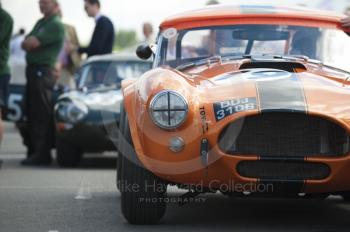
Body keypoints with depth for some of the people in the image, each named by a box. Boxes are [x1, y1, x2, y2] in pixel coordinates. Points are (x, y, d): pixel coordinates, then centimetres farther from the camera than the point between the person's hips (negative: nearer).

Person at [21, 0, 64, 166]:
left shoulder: (56, 25, -10)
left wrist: (30, 42, 4)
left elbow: (32, 43, -17)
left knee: (41, 114, -9)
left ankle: (42, 154, -8)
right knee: (31, 112, 11)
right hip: (32, 70, 9)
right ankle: (36, 150, 17)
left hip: (43, 71, -9)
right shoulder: (40, 23, 20)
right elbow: (25, 44, 14)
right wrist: (30, 43, -6)